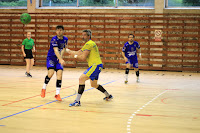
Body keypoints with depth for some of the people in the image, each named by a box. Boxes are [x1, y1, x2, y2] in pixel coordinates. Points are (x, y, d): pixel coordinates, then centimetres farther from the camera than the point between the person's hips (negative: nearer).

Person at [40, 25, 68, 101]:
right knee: (51, 73, -24)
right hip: (51, 58, -5)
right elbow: (56, 50, -30)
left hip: (58, 59, 5)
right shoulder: (54, 39, -19)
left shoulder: (65, 39, 0)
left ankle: (57, 94, -3)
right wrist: (61, 60, -44)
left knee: (59, 74, -11)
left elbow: (63, 49, 6)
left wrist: (60, 57, -14)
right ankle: (44, 89, 2)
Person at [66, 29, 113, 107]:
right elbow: (78, 53, 18)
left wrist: (75, 56, 0)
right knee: (94, 85, 25)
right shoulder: (88, 44, 22)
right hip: (97, 66, 11)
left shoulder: (89, 44, -11)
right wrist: (68, 50, 9)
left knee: (81, 78, -20)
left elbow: (83, 58, -17)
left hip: (96, 65, -11)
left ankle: (77, 101, -26)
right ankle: (108, 96, 42)